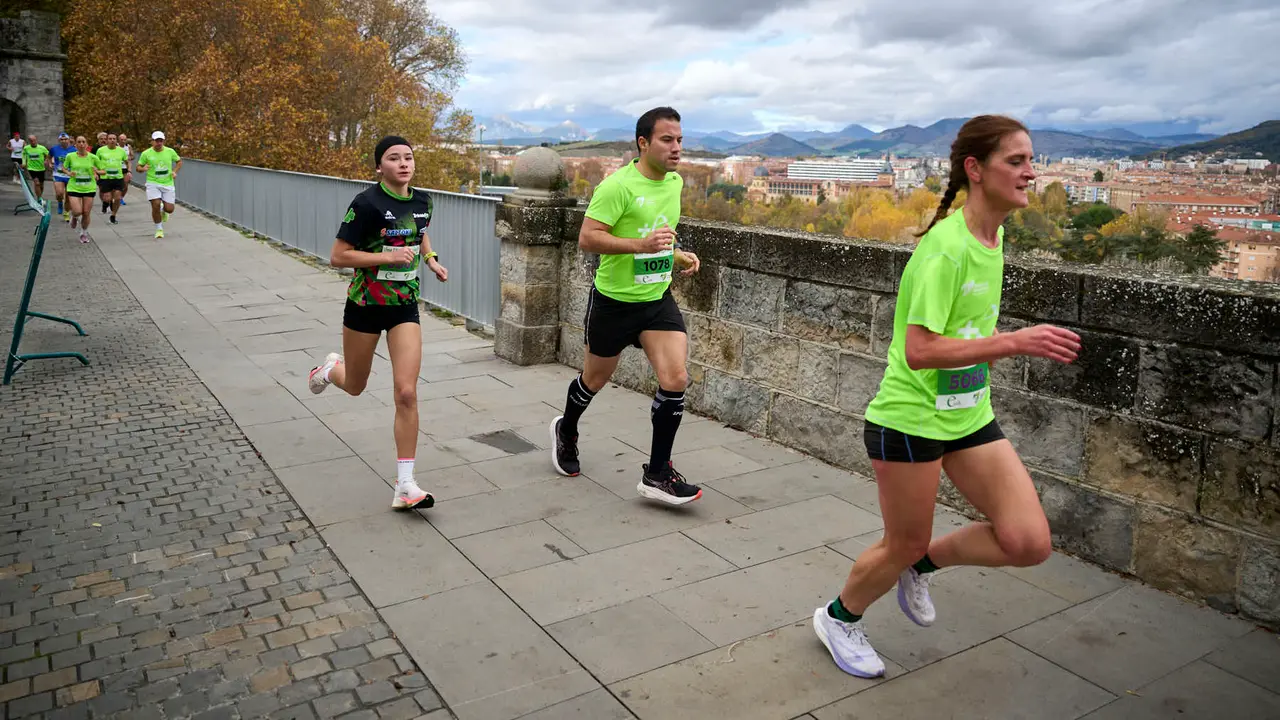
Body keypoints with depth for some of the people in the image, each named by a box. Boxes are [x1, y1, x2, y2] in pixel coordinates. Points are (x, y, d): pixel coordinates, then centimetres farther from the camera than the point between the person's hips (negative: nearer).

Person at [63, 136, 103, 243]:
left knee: (86, 213, 3)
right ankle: (74, 217, 26)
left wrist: (97, 171, -17)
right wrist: (68, 173, -7)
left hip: (89, 188, 1)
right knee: (77, 211, -13)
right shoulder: (70, 156, -2)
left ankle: (84, 233, 26)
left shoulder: (93, 157, -3)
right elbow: (64, 167, 13)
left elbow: (103, 170, 4)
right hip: (74, 187, -1)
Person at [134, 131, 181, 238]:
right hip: (153, 183, -1)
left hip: (168, 184, 2)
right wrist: (143, 169, -19)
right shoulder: (146, 153, -4)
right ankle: (159, 229, 6)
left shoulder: (170, 151, 0)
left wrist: (175, 171, -1)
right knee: (156, 206, -14)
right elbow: (138, 167, 5)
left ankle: (163, 210, 38)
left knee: (169, 209, -3)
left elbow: (179, 161, 16)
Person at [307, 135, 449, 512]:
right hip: (365, 306, -3)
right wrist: (388, 256, -24)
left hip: (405, 307, 3)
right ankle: (331, 369, 58)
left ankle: (405, 486, -3)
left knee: (407, 394, -9)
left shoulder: (422, 201, 0)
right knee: (355, 386, 18)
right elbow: (337, 256, -16)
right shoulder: (366, 203, -17)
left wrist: (431, 260, 4)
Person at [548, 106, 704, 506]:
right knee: (595, 379, 14)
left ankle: (657, 474, 0)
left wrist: (678, 256, 5)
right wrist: (641, 244, -31)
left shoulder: (676, 182, 6)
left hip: (658, 298, 5)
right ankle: (566, 431, 47)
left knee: (676, 379, -11)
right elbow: (587, 238, -23)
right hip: (614, 300, -5)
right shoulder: (618, 185, -18)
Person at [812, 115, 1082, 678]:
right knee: (904, 545, 8)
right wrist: (1013, 342, -30)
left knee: (1029, 543, -1)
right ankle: (838, 618, 37)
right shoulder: (946, 244, -21)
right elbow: (918, 351, -28)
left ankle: (922, 564, 26)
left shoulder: (994, 236, 7)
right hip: (910, 417, -8)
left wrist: (991, 347, 8)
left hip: (970, 415, 8)